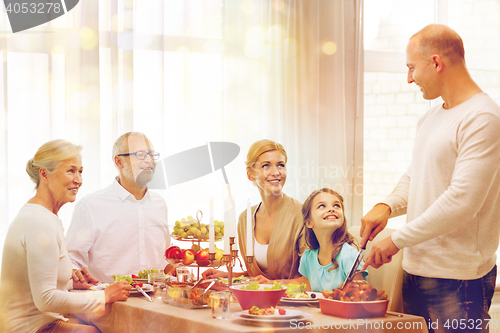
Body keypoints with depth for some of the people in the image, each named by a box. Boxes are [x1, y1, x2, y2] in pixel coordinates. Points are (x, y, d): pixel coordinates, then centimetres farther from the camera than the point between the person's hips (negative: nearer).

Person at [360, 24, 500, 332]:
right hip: (416, 269, 8)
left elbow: (462, 202, -22)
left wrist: (397, 240, -17)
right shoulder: (431, 117, 14)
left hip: (458, 279, -8)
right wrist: (387, 206, 1)